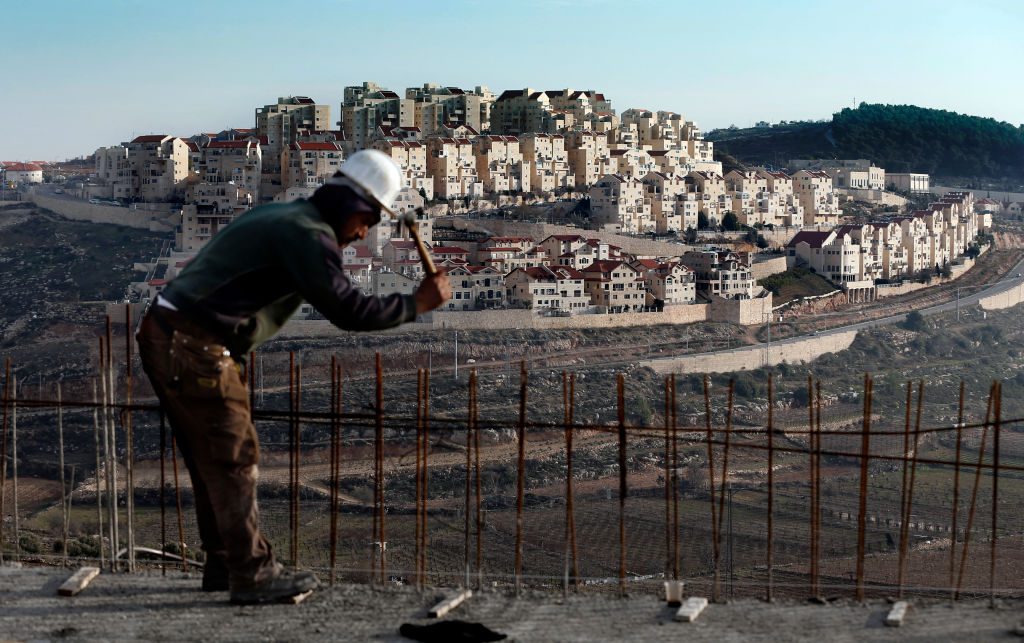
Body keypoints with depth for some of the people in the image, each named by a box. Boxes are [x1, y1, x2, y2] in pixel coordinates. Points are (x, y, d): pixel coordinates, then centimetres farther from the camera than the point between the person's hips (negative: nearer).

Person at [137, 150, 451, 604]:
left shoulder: (276, 215, 18)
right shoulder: (309, 234, -13)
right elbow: (347, 310, -18)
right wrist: (417, 304, -9)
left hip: (163, 335, 10)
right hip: (196, 349, -10)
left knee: (211, 459, 17)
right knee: (234, 460, -1)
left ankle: (224, 562, 27)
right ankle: (252, 575, 7)